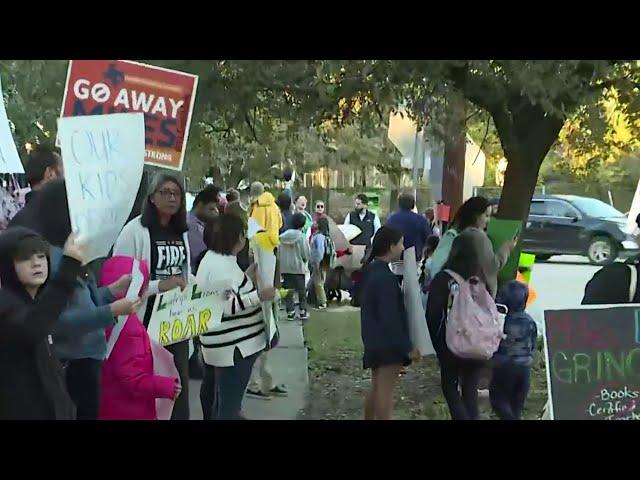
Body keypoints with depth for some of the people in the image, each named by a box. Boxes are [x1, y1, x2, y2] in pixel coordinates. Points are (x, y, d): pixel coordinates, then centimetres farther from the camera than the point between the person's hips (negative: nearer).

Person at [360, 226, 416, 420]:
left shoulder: (372, 271, 9)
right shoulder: (385, 277, -21)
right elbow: (391, 317, -22)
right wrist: (407, 346, -17)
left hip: (375, 340, 10)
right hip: (388, 343, -10)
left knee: (377, 388, 17)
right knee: (385, 390, -5)